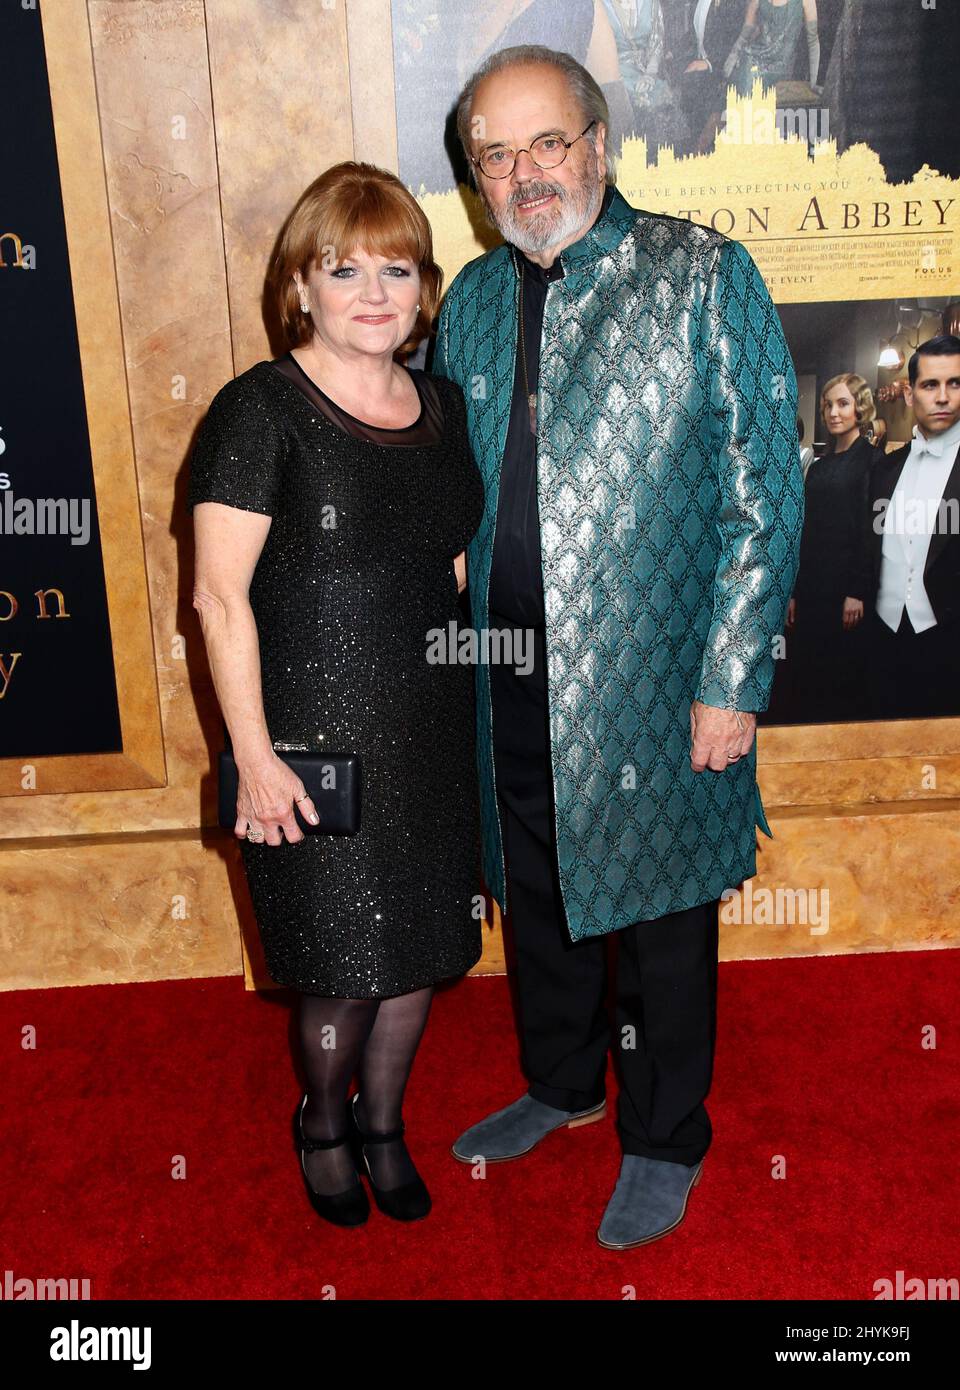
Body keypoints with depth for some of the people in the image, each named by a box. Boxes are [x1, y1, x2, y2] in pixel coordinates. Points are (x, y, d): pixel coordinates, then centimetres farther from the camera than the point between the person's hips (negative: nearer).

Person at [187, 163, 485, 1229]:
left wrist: (474, 715, 12)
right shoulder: (261, 410, -11)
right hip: (314, 739, -5)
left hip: (432, 733, 6)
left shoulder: (441, 406, 8)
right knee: (342, 962, 4)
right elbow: (220, 595, -14)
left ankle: (382, 1121, 40)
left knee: (420, 947, 14)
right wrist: (254, 756, -17)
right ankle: (322, 1122, 36)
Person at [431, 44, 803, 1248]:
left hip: (650, 684, -5)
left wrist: (729, 683, -14)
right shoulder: (472, 301, 8)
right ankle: (561, 1083, 45)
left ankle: (664, 1140, 33)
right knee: (535, 893, 20)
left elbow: (763, 495, -10)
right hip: (509, 682, 5)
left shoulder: (704, 278, -7)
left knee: (658, 913, 10)